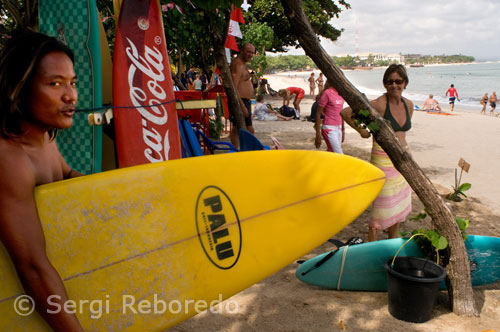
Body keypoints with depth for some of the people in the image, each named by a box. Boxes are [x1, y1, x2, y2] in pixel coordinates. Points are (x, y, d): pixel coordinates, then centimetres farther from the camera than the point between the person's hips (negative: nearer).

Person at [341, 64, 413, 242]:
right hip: (383, 159, -7)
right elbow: (345, 112, -15)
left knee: (399, 204, 17)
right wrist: (361, 130, -8)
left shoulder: (408, 105, 4)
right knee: (382, 206, -3)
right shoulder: (379, 105, -17)